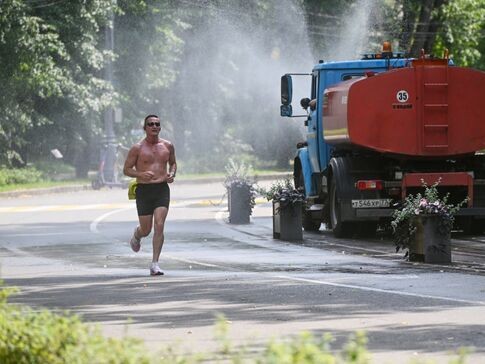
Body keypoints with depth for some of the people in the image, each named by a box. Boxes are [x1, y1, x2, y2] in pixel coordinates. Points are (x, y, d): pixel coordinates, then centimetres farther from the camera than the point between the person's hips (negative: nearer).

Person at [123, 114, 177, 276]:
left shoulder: (167, 146, 7)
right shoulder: (137, 148, -2)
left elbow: (173, 163, 24)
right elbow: (126, 169, 0)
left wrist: (172, 174, 2)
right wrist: (140, 174, -19)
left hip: (162, 190, 1)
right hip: (144, 190, -1)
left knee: (159, 226, -14)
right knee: (146, 229, 4)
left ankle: (155, 263, -12)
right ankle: (137, 234, 44)